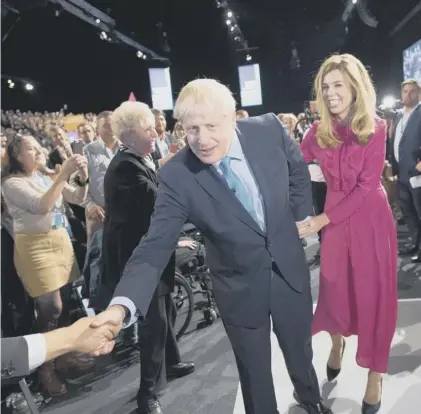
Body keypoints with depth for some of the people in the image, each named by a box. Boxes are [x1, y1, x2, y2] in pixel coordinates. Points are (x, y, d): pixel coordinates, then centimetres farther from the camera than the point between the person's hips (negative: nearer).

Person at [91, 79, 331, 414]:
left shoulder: (269, 130, -17)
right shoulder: (176, 176, -24)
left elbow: (298, 169, 4)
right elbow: (155, 246, -26)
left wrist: (300, 216, 4)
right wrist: (123, 304, -39)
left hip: (289, 268, 3)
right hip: (241, 287, -3)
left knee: (300, 350, 27)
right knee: (254, 373, 16)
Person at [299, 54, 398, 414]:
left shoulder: (376, 128, -11)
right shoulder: (320, 132, -2)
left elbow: (367, 186, -16)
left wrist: (322, 219, -21)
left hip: (371, 219, -3)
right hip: (335, 220, 3)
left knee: (373, 292, 5)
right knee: (335, 287, 14)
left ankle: (375, 376, 23)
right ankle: (337, 344, 44)